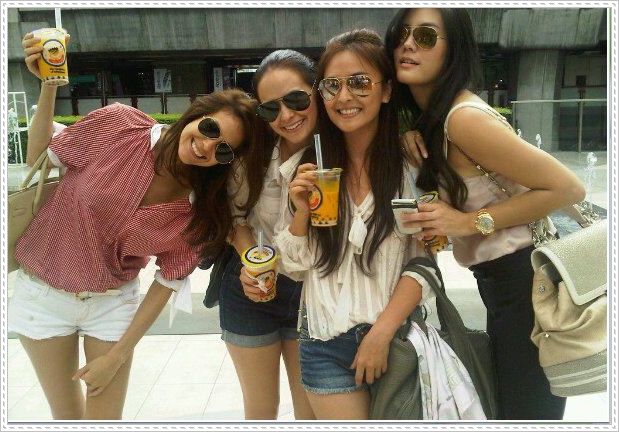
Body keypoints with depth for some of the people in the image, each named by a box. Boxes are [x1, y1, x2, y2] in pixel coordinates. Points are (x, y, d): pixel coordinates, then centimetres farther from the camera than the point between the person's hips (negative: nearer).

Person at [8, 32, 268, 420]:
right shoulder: (118, 125, -21)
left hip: (113, 301, 0)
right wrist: (48, 85, -20)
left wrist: (118, 355, -7)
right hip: (44, 290, 0)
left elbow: (168, 282, -9)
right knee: (67, 416, 16)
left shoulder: (201, 210, -16)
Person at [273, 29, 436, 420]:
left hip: (396, 339, -1)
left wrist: (381, 333, -14)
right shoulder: (310, 167, 0)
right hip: (326, 345, 1)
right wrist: (301, 211, -12)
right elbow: (294, 263, 4)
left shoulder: (411, 166, -8)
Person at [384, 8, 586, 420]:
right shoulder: (425, 119, 7)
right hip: (501, 286, 9)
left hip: (529, 288, -9)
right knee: (504, 409, 24)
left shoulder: (464, 117, -22)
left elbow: (568, 188, -20)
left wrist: (472, 221, -21)